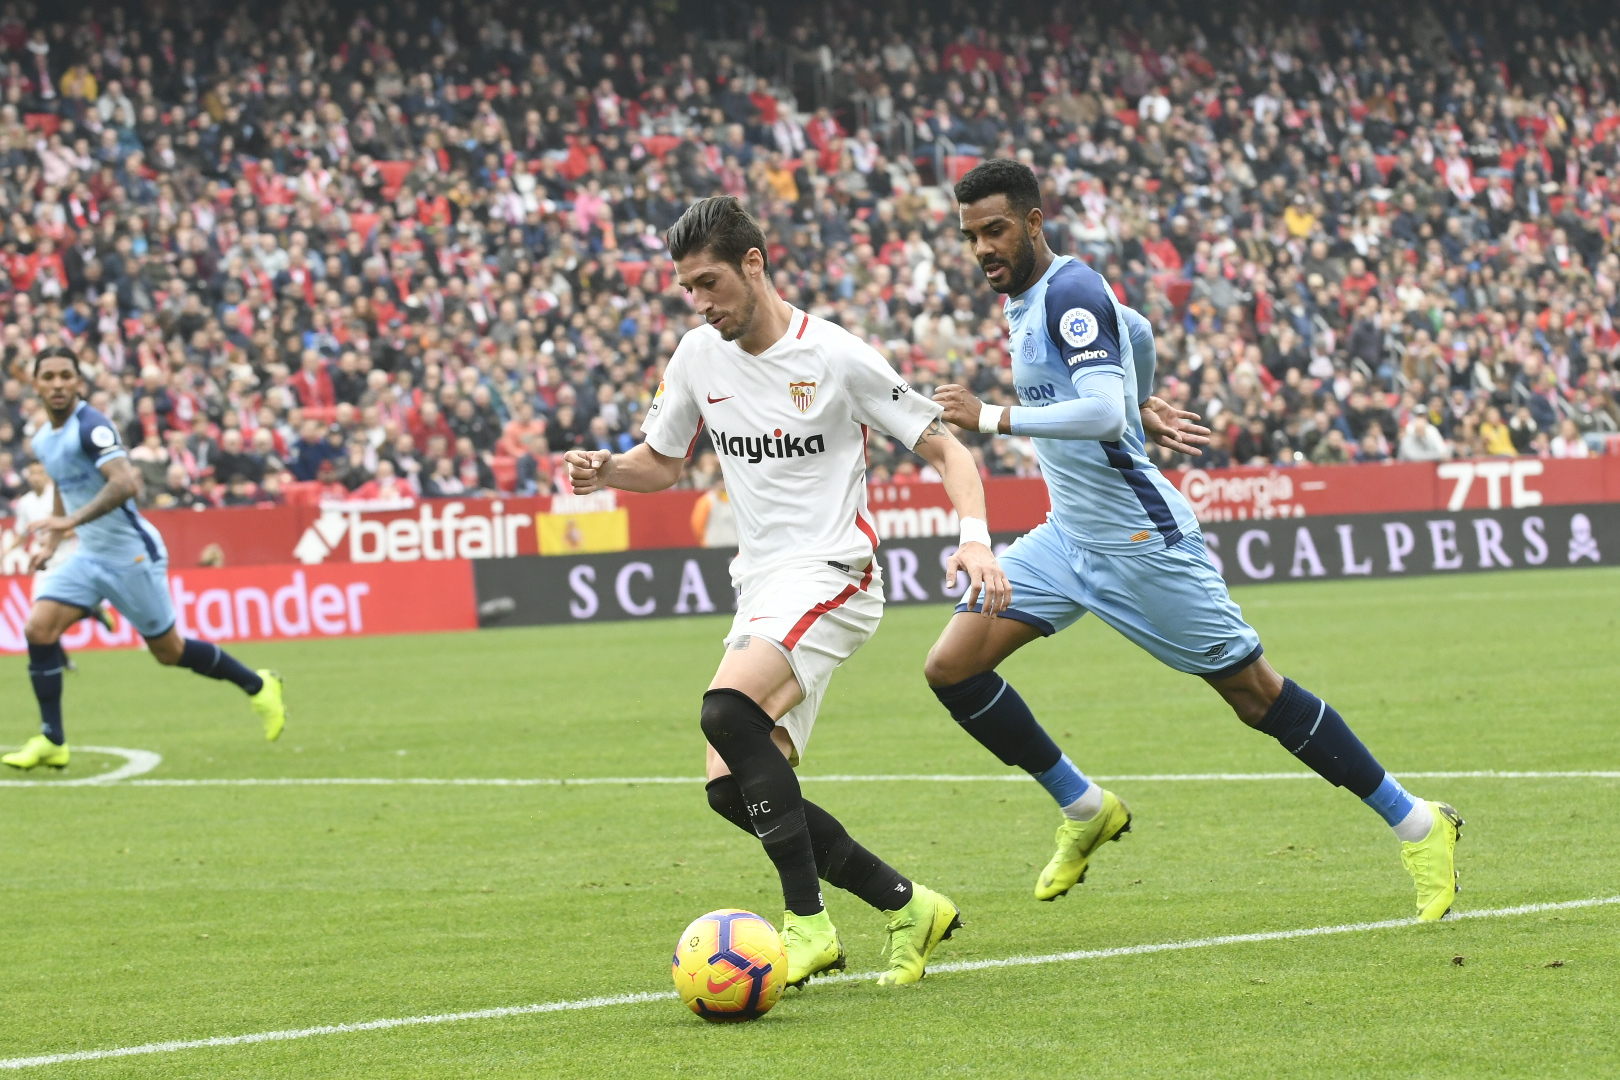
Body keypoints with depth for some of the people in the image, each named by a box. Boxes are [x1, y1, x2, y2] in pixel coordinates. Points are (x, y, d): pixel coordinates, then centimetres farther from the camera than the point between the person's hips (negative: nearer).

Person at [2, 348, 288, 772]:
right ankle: (52, 742, -6)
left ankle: (258, 686, 26)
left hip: (131, 554, -7)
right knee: (38, 628, -11)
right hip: (88, 557, 7)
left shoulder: (92, 427, -20)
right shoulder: (42, 440, 8)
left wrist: (71, 520, -39)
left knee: (169, 650, 4)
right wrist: (51, 542, 17)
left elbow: (125, 483, -34)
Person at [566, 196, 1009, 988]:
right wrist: (605, 470, 0)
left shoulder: (836, 358, -8)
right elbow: (662, 462, 22)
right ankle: (906, 907, 9)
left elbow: (944, 450, -3)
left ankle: (809, 924, -26)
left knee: (728, 710, -31)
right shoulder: (700, 357, 9)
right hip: (760, 588, 7)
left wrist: (974, 535, -21)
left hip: (830, 576, -7)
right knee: (733, 790, -4)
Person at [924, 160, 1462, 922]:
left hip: (1138, 539, -9)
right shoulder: (1021, 299, 11)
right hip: (1068, 537, 9)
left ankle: (1417, 825, 10)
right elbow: (1131, 327, 30)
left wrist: (991, 418, -26)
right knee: (951, 667, -3)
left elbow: (1103, 414, -31)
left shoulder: (1069, 292, -18)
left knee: (1256, 695, -3)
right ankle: (1084, 809, 13)